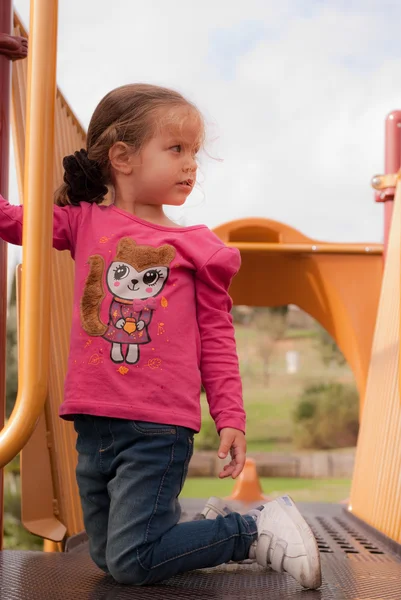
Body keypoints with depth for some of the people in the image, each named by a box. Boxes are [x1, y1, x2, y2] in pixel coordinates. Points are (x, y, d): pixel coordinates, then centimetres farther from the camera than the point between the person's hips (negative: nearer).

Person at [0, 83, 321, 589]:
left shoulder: (195, 247, 1)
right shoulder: (84, 222, 7)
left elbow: (216, 338, 4)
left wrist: (230, 416, -1)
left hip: (160, 428, -4)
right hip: (94, 425, 4)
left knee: (131, 563, -9)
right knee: (105, 557, 13)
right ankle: (204, 529, 33)